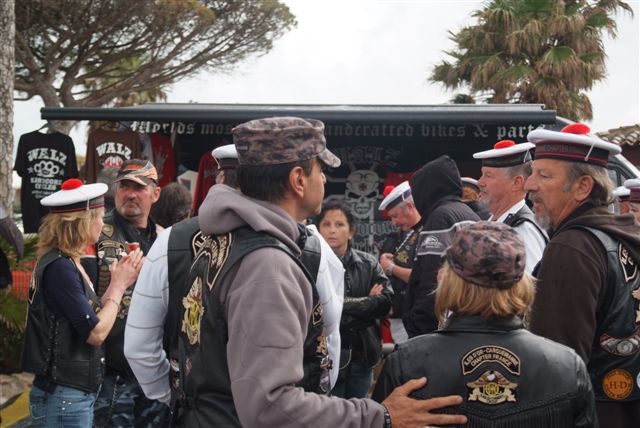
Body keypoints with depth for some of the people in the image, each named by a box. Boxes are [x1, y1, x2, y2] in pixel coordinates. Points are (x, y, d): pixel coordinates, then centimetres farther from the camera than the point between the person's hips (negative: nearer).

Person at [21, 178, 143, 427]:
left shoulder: (68, 263, 10)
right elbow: (96, 333, -20)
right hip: (63, 397, -9)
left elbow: (91, 317, 10)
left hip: (78, 392, 9)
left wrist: (118, 281, 4)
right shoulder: (59, 267, -18)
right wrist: (118, 286, -8)